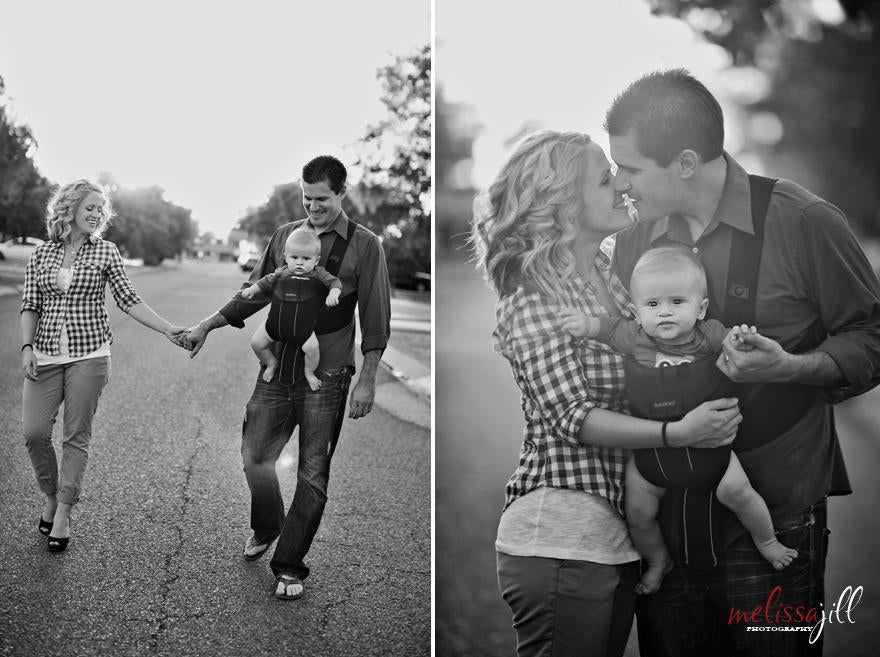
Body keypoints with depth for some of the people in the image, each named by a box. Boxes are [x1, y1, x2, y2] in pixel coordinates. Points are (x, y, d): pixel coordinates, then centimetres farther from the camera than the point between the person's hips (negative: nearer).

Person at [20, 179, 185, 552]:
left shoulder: (105, 252, 4)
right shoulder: (41, 255, 8)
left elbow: (128, 301, 2)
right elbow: (30, 306, 8)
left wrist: (167, 329, -7)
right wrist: (27, 346, -6)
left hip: (89, 354, -2)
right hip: (46, 354, 2)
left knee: (76, 436, -1)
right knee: (33, 431, -4)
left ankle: (63, 514, 10)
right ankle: (51, 497, 21)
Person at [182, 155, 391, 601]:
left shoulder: (363, 246, -2)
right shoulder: (285, 235, 9)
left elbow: (375, 319, -3)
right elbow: (256, 293, 17)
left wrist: (367, 380, -7)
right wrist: (207, 326, 11)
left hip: (326, 377, -3)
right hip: (277, 368, 4)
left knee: (313, 473, 2)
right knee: (254, 455, 6)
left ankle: (289, 565, 15)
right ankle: (265, 529, 35)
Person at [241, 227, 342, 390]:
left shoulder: (318, 274, -2)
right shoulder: (281, 273, 5)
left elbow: (334, 282, -7)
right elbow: (266, 282, 18)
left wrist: (333, 294, -25)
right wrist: (252, 289, 10)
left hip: (303, 326, -3)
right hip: (276, 322, 3)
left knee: (312, 347, -24)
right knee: (256, 342, 0)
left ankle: (309, 372, 6)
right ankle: (271, 363, 28)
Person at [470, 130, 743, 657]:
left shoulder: (611, 275, 11)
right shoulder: (533, 295, -11)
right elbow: (572, 416, -19)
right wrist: (676, 433, -28)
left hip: (618, 529, 8)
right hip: (560, 534, -8)